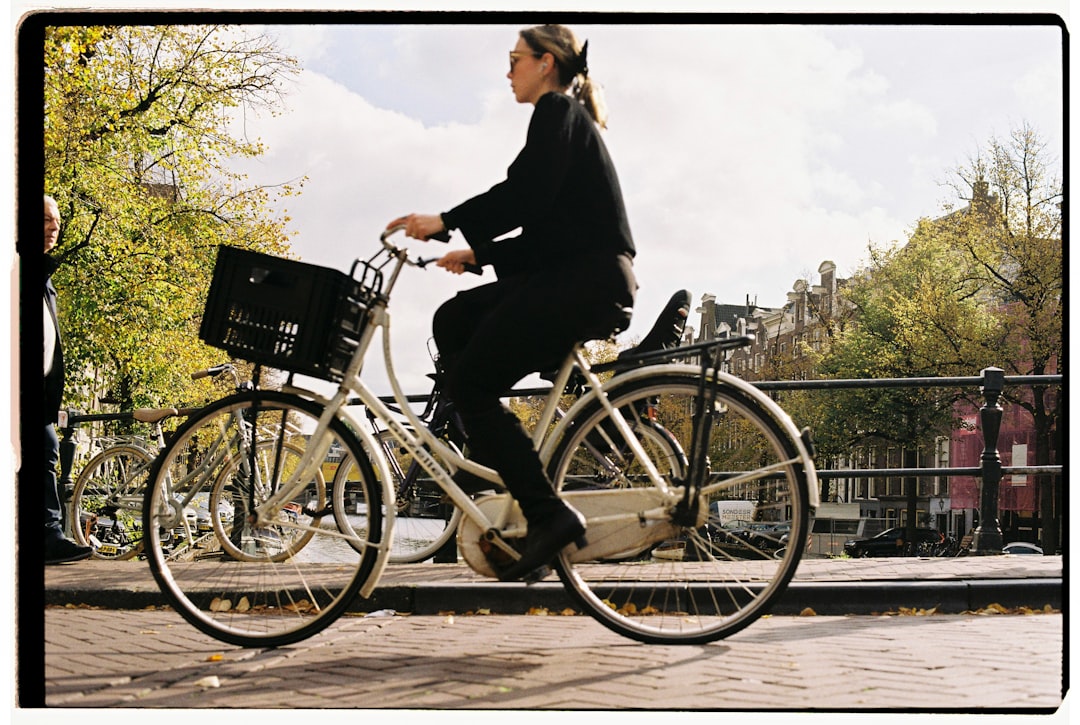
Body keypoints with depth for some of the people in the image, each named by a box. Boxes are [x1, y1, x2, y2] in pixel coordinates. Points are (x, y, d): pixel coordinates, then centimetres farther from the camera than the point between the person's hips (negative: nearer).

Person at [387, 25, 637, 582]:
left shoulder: (558, 112, -4)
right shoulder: (566, 120, 25)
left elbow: (526, 193, -19)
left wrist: (445, 222, -15)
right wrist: (477, 254, 17)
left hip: (590, 281, -10)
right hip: (571, 279, 10)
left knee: (469, 381, -11)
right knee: (453, 319, 8)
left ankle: (547, 514, -15)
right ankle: (501, 468, 3)